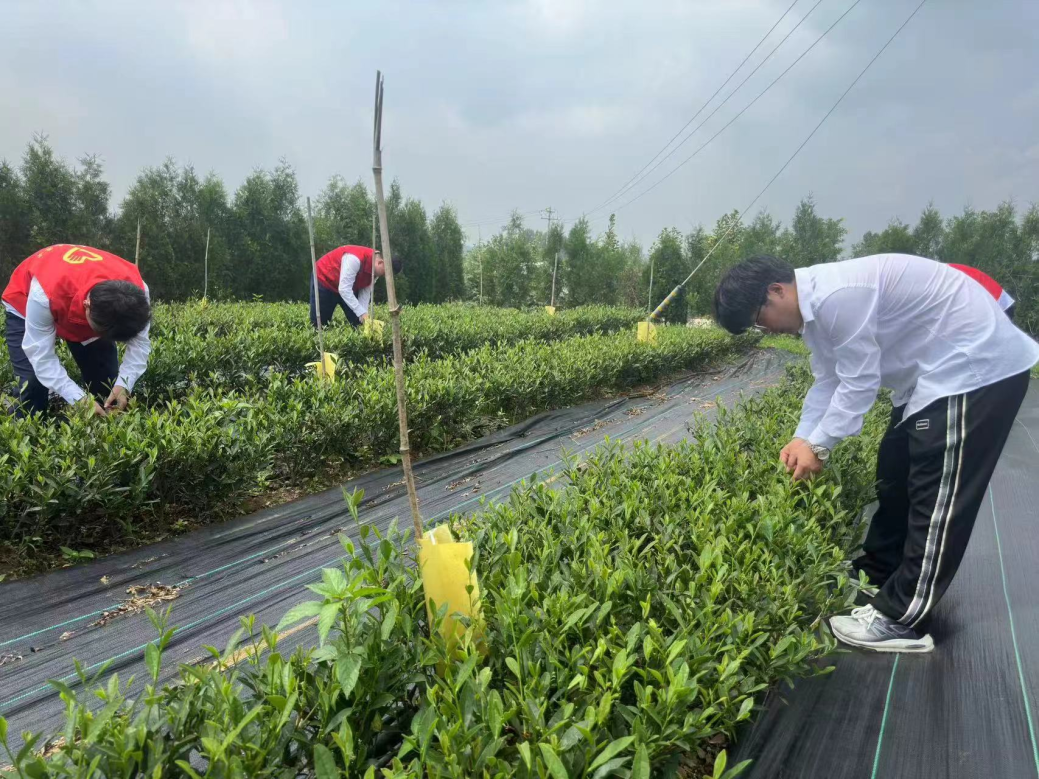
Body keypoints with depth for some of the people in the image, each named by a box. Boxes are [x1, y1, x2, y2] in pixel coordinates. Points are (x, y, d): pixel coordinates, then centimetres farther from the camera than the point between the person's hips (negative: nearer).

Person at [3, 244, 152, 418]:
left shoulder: (136, 289, -36)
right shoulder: (46, 295, -45)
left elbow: (139, 343, -25)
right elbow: (41, 356, -36)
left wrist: (123, 385, -40)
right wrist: (79, 398, -46)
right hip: (25, 305, -3)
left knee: (106, 381, -3)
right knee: (33, 382, -17)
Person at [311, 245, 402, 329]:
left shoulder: (376, 269, -13)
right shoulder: (355, 259, -38)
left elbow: (365, 292, -8)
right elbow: (344, 289, -41)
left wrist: (364, 315, -19)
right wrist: (362, 313, -44)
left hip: (348, 288, 7)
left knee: (358, 323, -2)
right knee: (318, 324, -2)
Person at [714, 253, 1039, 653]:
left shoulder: (837, 296, -29)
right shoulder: (815, 303, 4)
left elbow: (857, 384, -25)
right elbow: (829, 381, 8)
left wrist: (818, 445, -16)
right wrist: (802, 438, 0)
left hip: (976, 365, -11)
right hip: (932, 368, 11)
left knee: (937, 493, -9)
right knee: (895, 473, 16)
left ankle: (898, 620, -4)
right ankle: (876, 575, 32)